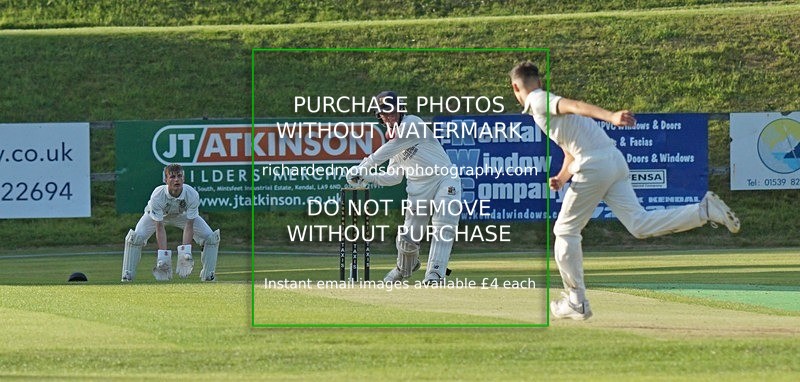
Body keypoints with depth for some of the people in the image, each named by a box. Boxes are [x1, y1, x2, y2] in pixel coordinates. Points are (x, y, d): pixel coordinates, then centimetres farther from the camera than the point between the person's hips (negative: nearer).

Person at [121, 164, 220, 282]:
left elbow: (189, 225, -29)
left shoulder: (192, 195, -35)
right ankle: (127, 275, -9)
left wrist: (185, 250, -39)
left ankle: (208, 275, 2)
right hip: (158, 215, -1)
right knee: (136, 236, -24)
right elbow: (159, 228, -34)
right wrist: (163, 254, -40)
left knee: (211, 237, -14)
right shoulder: (157, 196, -38)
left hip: (183, 214, 2)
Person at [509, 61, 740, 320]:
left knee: (566, 230, 6)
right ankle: (703, 211, -15)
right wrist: (562, 178, 11)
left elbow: (575, 107, -18)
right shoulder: (551, 102, 30)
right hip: (615, 160, 8)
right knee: (640, 225, -1)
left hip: (594, 166, -8)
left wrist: (611, 117, -34)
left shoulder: (538, 101, 1)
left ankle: (576, 303, 10)